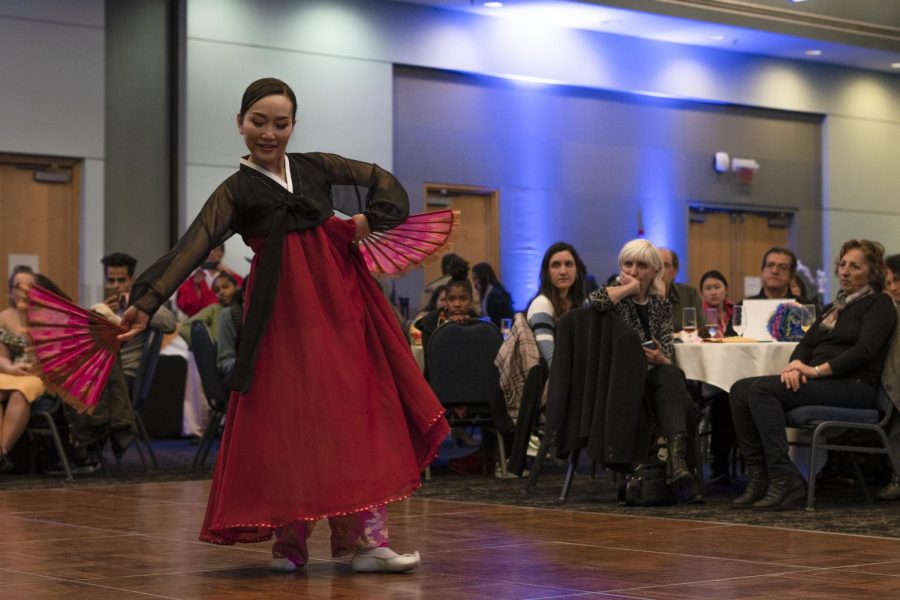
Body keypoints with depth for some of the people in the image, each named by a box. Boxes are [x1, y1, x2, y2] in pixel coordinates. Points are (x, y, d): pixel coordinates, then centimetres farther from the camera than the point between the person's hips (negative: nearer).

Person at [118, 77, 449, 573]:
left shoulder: (316, 166, 12)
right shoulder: (236, 191, 2)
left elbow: (381, 179, 18)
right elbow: (192, 249, -11)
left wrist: (371, 220, -2)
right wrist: (147, 302, -23)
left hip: (341, 300, 3)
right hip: (284, 309, -3)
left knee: (359, 411, -1)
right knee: (287, 421, -4)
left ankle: (365, 537, 0)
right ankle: (289, 541, 7)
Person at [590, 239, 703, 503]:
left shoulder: (660, 304, 18)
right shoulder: (617, 297, 7)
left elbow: (668, 349, 9)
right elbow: (596, 300, -20)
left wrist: (662, 359, -15)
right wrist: (630, 288, -6)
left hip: (656, 378, 3)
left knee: (672, 375, -32)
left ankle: (677, 463, -44)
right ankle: (677, 467, -36)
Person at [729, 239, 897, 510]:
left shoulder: (879, 303, 3)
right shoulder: (832, 307, 28)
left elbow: (865, 350, -12)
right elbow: (806, 343, 17)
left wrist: (817, 370, -19)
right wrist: (795, 365, -7)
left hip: (854, 386, -8)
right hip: (818, 384, 8)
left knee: (762, 388, -28)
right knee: (741, 389, -15)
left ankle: (784, 479, -31)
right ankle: (760, 478, -21)